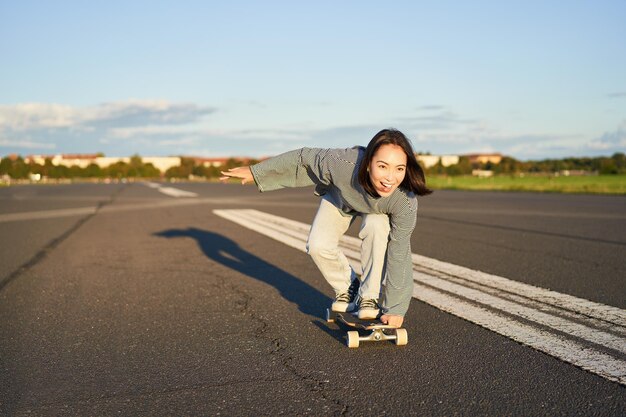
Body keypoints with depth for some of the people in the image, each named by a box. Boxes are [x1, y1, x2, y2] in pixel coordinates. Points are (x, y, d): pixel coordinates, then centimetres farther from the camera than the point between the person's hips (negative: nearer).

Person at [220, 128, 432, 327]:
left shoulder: (405, 201, -41)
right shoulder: (344, 163, -45)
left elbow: (399, 255, -31)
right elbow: (304, 158, -26)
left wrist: (396, 308, -25)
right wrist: (255, 172, -15)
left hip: (377, 211, -1)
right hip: (340, 196, 1)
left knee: (375, 227, -31)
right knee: (318, 245, -16)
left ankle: (370, 297, -11)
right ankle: (347, 289, 14)